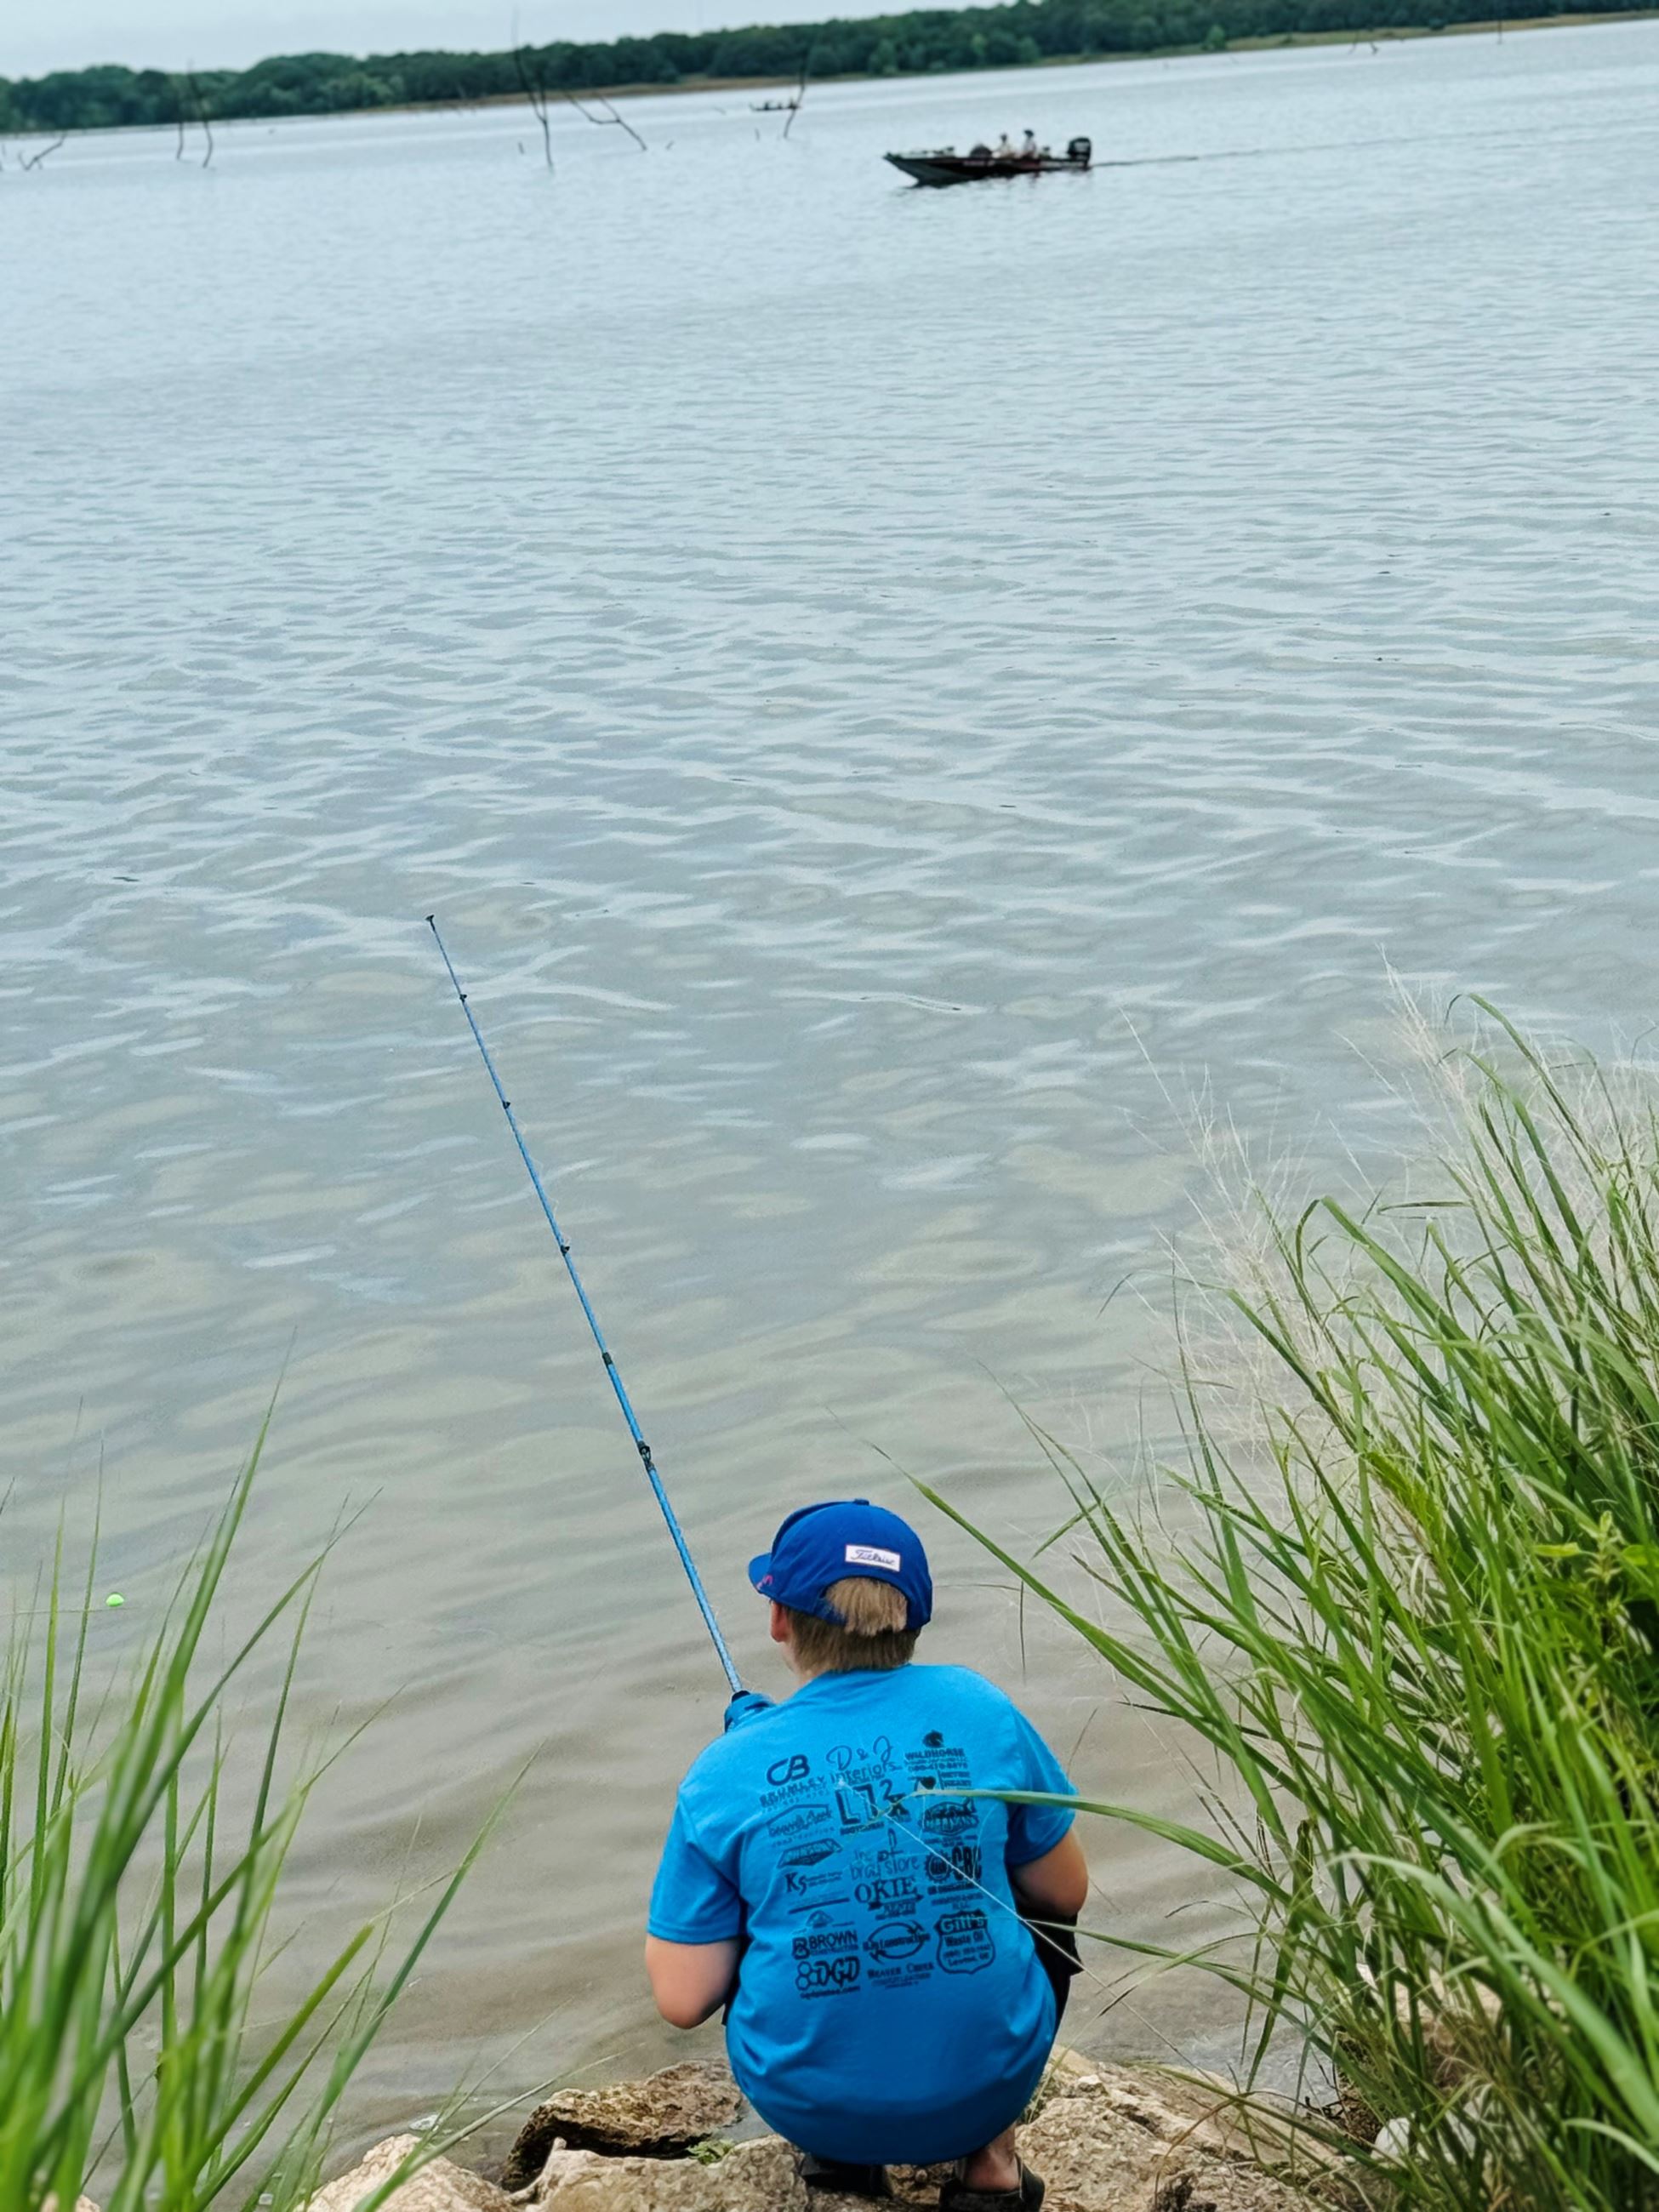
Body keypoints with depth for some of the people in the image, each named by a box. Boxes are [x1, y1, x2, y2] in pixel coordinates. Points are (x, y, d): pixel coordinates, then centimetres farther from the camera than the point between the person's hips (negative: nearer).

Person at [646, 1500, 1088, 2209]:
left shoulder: (725, 1775, -11)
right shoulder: (979, 1711, -8)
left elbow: (682, 2000, -9)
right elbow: (1067, 1892, 5)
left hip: (809, 2106, 1)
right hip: (988, 2087, 0)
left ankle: (842, 2154, 18)